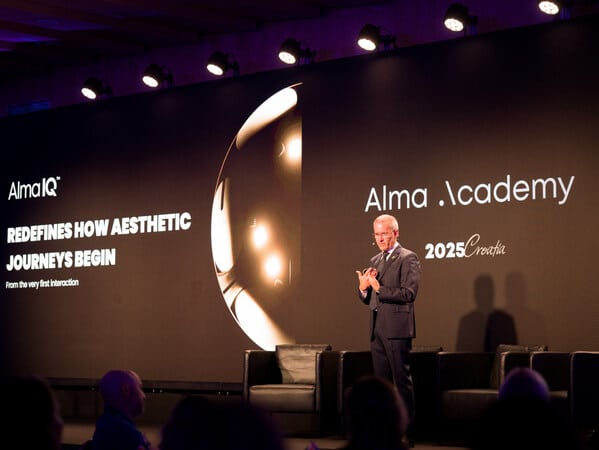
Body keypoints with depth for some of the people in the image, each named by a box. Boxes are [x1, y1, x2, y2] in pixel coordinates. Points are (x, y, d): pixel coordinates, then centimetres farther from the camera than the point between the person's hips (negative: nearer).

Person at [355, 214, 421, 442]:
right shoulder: (374, 261, 18)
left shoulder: (408, 258, -5)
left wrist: (379, 289, -19)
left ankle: (406, 432, 0)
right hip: (377, 329, 8)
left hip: (397, 329, -8)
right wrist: (363, 287, -3)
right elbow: (367, 299, 19)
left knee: (402, 380, -4)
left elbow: (409, 293, -15)